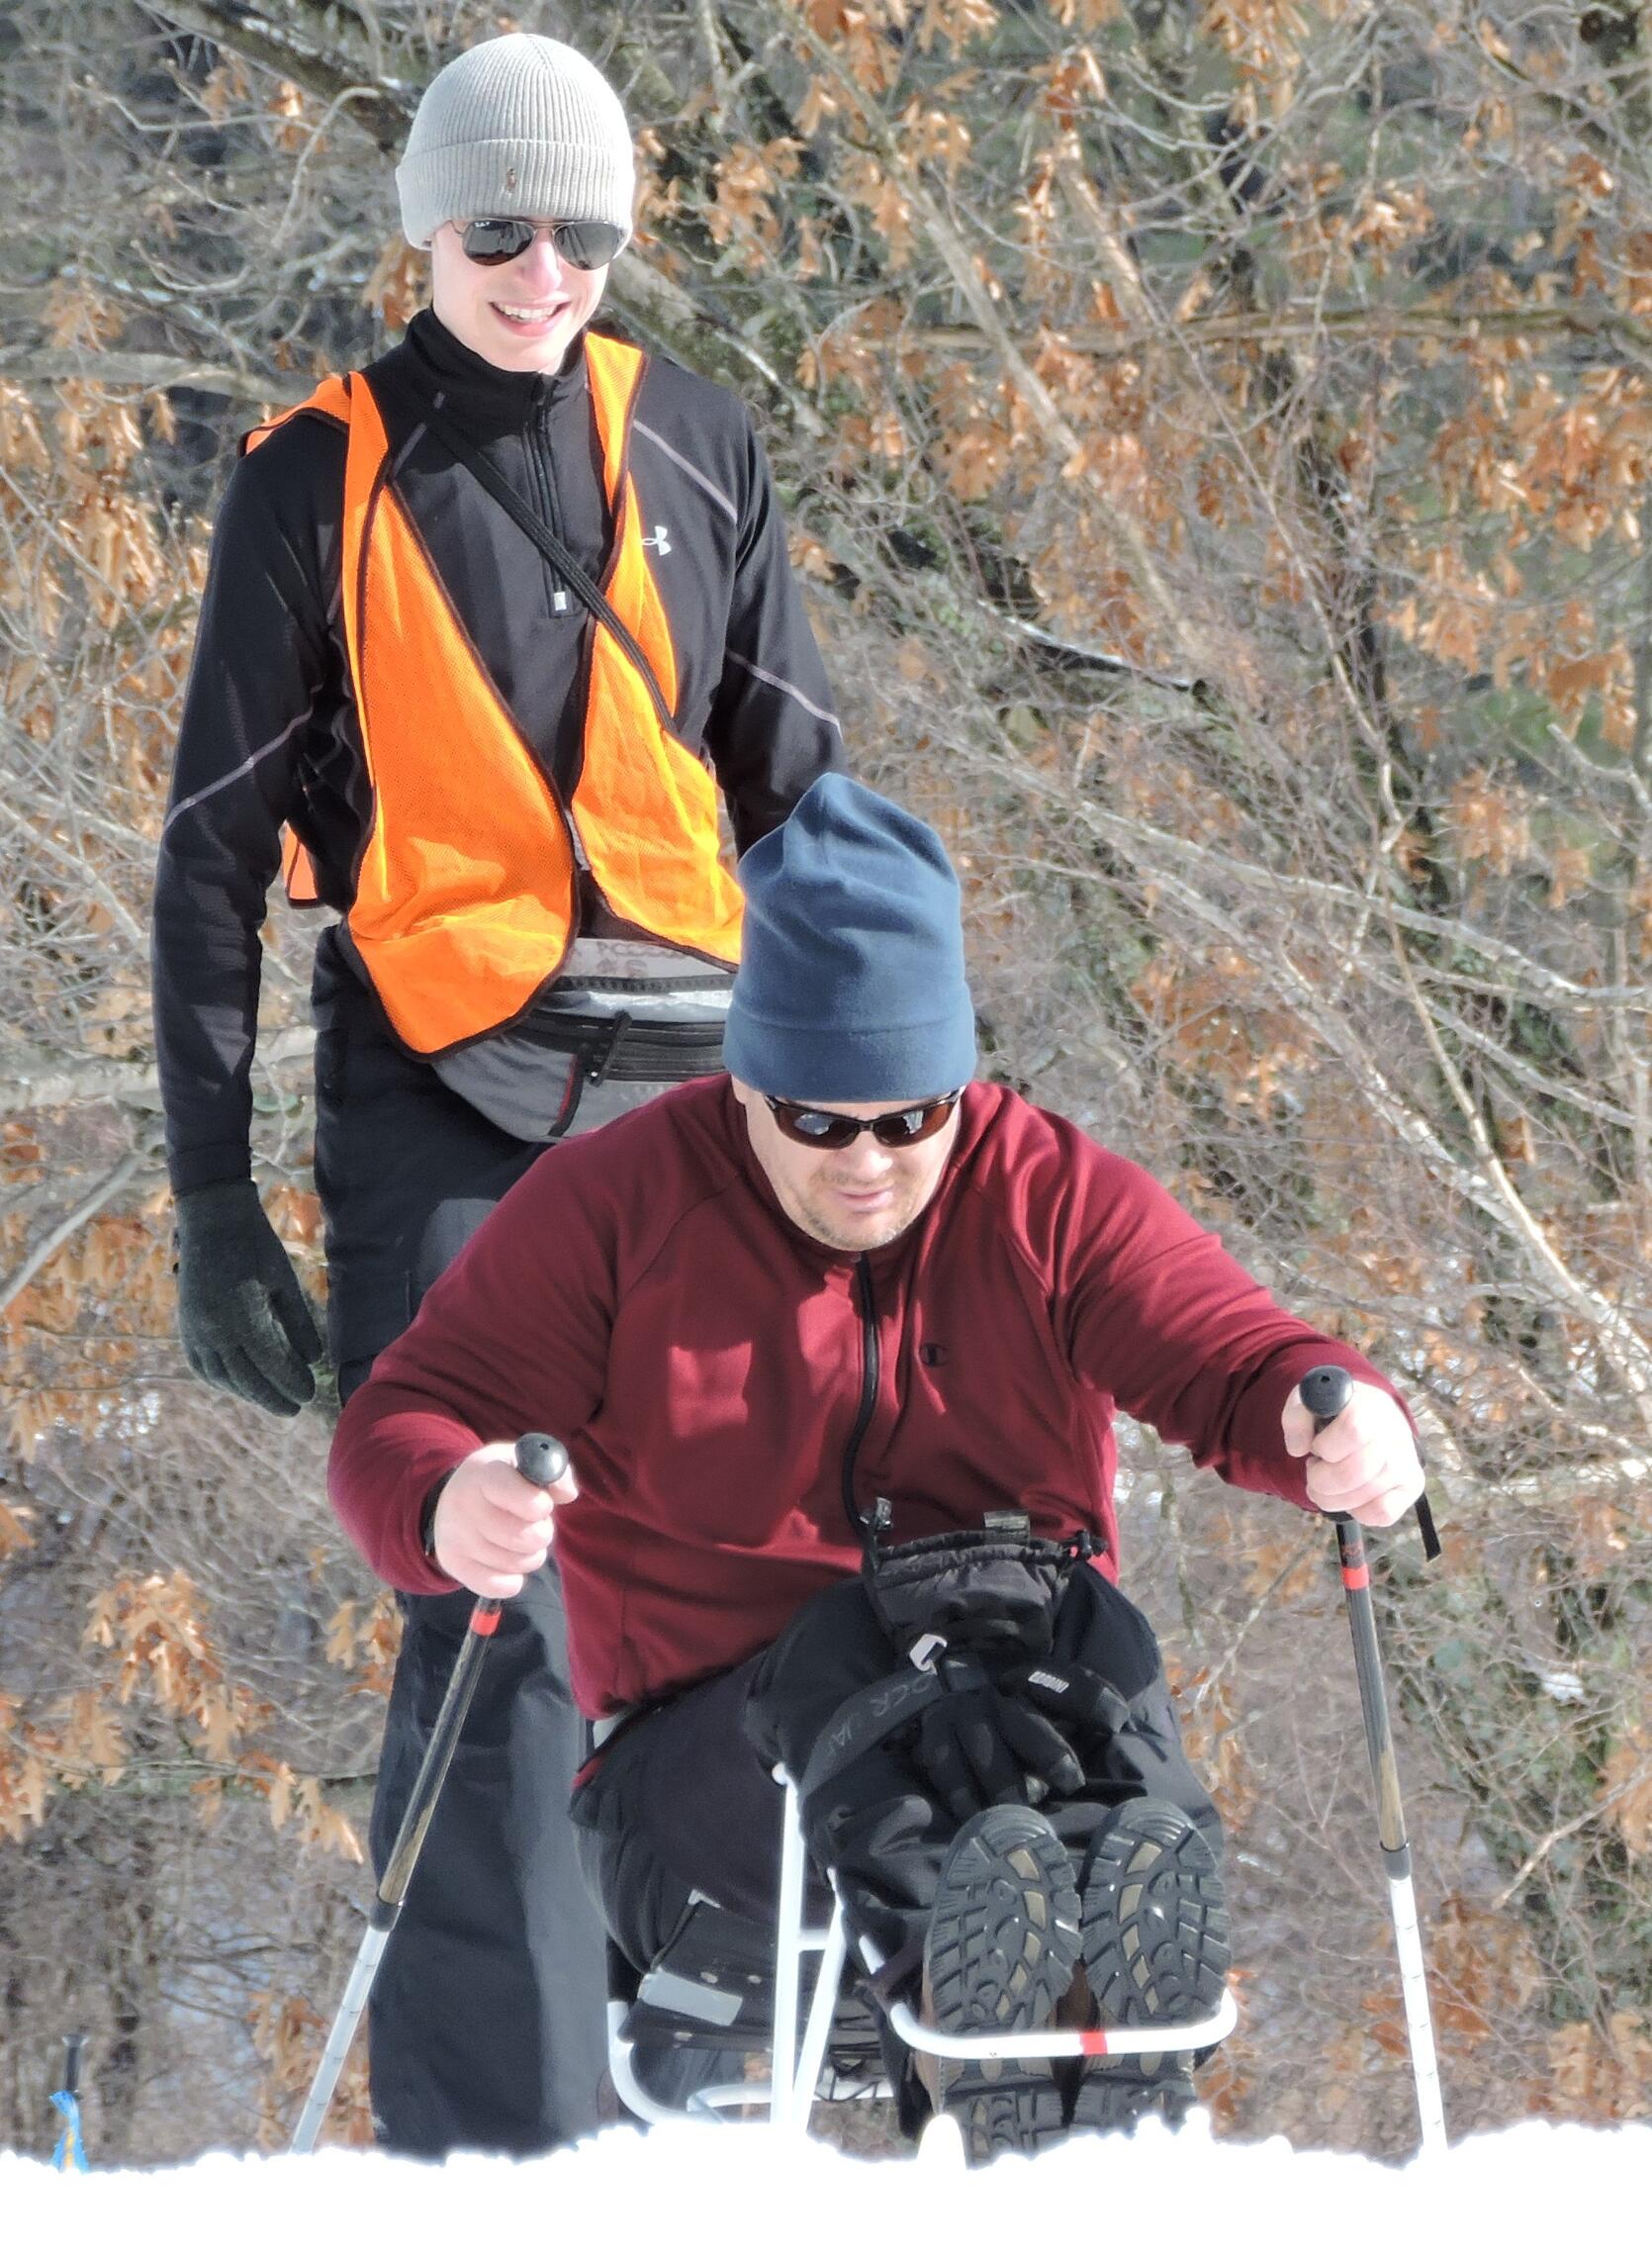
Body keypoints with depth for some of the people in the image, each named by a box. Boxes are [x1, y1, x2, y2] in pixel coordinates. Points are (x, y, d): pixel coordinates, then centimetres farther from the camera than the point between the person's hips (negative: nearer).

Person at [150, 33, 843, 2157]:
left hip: (691, 1094, 4)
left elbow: (802, 788, 17)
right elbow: (215, 848, 4)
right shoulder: (322, 481, 2)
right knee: (496, 1627, -12)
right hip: (446, 1100, -4)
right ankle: (491, 2152, -12)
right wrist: (211, 1203, -1)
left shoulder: (695, 452, 12)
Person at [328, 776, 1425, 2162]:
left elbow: (1233, 1363, -2)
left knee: (1070, 1633, -33)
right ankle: (961, 1914, -64)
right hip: (702, 1752, -1)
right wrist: (451, 1509, -26)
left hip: (1033, 1728, 1)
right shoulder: (613, 1205, 5)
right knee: (849, 1655, -35)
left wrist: (1334, 1415, -28)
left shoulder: (1054, 1199, 9)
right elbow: (405, 1422, 0)